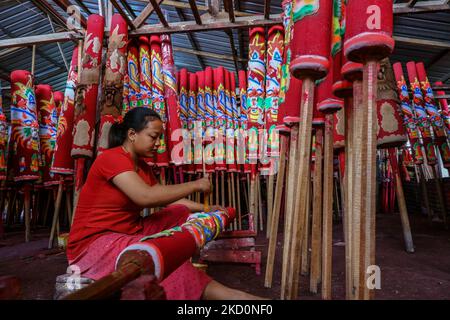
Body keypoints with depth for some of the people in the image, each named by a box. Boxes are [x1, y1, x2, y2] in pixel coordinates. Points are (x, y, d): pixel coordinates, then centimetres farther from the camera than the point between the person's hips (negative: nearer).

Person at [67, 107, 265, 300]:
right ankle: (222, 294, -20)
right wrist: (194, 185, -24)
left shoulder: (142, 166, 8)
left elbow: (166, 199, 10)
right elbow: (146, 197, -33)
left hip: (128, 233, 9)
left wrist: (207, 209, 3)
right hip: (94, 243, -9)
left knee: (182, 213, -2)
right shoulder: (112, 158, -19)